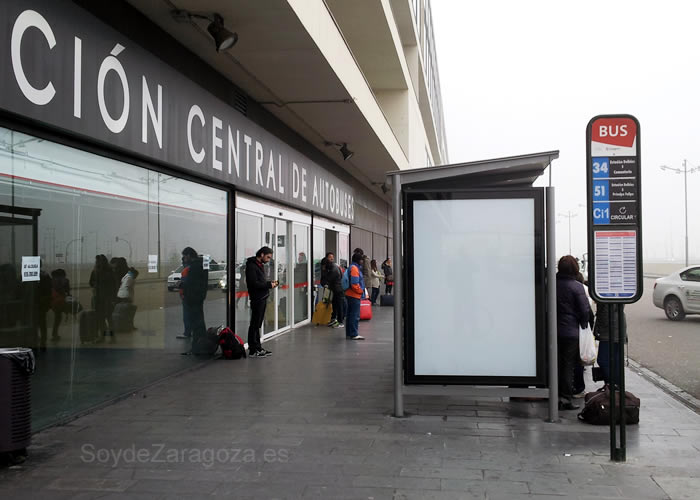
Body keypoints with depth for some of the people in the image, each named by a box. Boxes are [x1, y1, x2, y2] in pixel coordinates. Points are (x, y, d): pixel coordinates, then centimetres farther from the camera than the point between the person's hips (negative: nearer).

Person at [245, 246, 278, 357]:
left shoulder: (260, 265, 17)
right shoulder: (251, 266, -14)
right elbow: (254, 283, -21)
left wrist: (270, 282, 6)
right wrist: (269, 284, -16)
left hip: (263, 298, 10)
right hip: (257, 299, -10)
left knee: (258, 324, 14)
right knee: (254, 324, -4)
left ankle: (258, 348, 21)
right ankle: (253, 350, 0)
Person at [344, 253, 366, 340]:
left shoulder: (355, 267, 16)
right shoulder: (354, 268, -16)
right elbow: (354, 284, -22)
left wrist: (361, 290, 16)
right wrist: (361, 291, -10)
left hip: (350, 294, 11)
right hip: (354, 295, -11)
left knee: (350, 315, 13)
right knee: (355, 315, -7)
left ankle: (349, 334, 19)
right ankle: (354, 334, -5)